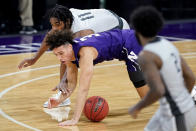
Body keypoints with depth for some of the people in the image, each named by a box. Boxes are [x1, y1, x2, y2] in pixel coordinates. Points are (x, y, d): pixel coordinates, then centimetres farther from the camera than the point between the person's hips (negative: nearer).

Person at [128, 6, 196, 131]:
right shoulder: (168, 45, 4)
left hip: (175, 118, -10)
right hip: (186, 109, 10)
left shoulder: (145, 56, -24)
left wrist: (137, 107, -15)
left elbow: (158, 91, -34)